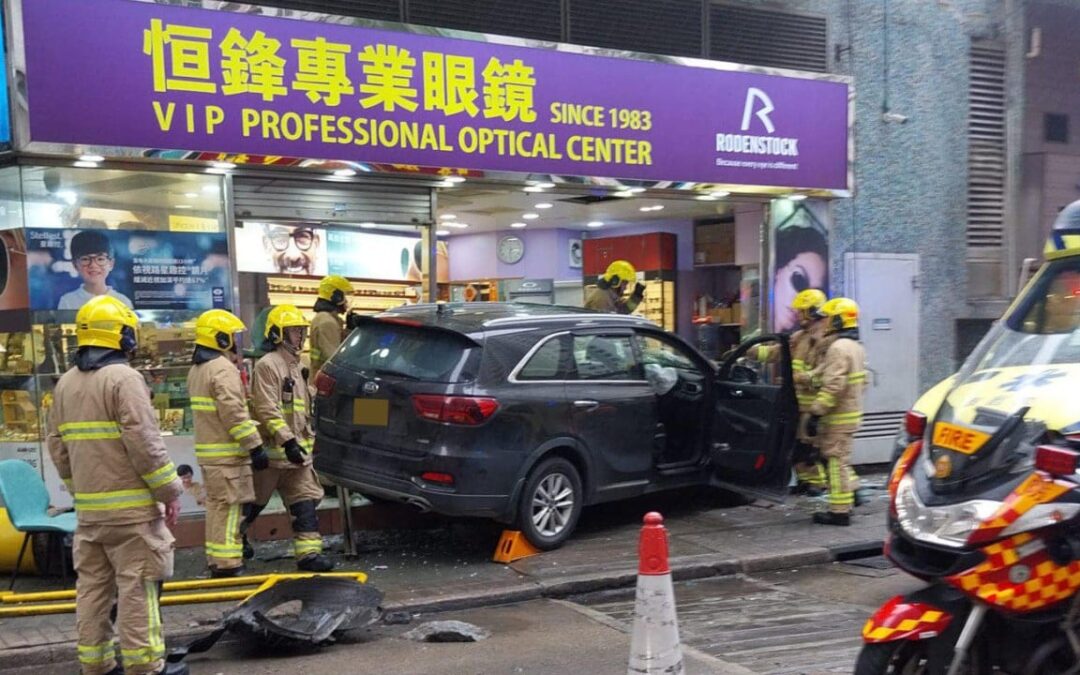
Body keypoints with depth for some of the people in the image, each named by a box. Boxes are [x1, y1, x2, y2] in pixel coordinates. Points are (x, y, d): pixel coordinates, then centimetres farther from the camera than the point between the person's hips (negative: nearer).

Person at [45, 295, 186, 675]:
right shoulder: (124, 378, -13)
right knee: (136, 585, -3)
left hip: (88, 505, 8)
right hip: (130, 505, -8)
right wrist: (169, 490, -10)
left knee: (93, 584, 13)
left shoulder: (66, 384, 12)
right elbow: (144, 442, -18)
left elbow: (57, 446, 16)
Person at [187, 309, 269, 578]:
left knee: (216, 505, 15)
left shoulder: (197, 370, 17)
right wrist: (255, 446, -20)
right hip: (227, 454, -10)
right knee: (228, 507, -7)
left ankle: (215, 560, 20)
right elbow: (234, 414, -22)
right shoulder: (224, 369, -15)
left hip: (208, 450, 10)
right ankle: (227, 564, -7)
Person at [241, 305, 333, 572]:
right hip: (273, 450, -8)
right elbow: (267, 410, -22)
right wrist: (287, 440, -27)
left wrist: (306, 438, 24)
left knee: (306, 502, 0)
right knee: (255, 500, 9)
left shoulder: (293, 365, 17)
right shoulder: (267, 365, -14)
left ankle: (309, 551, -1)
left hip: (296, 449, 8)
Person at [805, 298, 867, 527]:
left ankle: (839, 511, 0)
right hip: (851, 412, 10)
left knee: (837, 461, -4)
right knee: (841, 460, 17)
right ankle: (844, 504, 22)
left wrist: (816, 413, -22)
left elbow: (832, 386, -25)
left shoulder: (838, 348, -18)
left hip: (838, 417, -10)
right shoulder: (855, 347, 14)